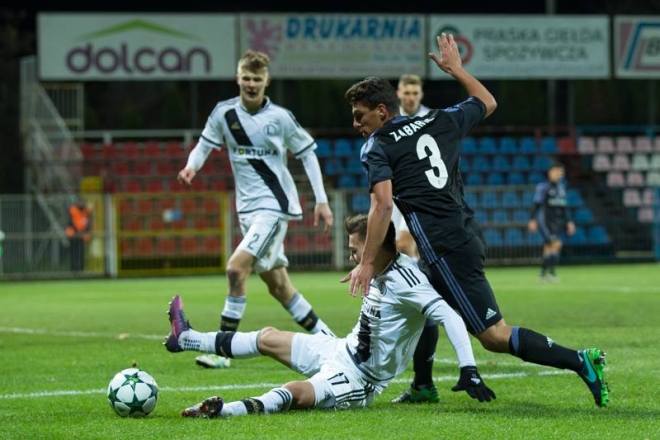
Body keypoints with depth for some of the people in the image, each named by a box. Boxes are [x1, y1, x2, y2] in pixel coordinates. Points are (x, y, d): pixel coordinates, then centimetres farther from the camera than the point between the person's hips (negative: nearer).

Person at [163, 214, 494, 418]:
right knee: (268, 338, 18)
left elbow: (449, 317, -35)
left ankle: (223, 411, -57)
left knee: (294, 393, -34)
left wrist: (469, 371, -42)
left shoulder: (403, 281, -28)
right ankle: (186, 339, 32)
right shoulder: (384, 272, -1)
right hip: (341, 351, 10)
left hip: (358, 378, -9)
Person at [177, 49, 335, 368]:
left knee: (237, 267, -20)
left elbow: (307, 153, 2)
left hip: (275, 204, -5)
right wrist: (192, 166, -17)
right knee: (276, 283, 11)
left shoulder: (281, 118, -7)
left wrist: (321, 200, 0)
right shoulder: (224, 113, 0)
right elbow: (205, 145, 6)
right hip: (247, 207, 5)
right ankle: (324, 337, 28)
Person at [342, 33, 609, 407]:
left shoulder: (376, 148, -3)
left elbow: (383, 205, -16)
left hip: (445, 249, -8)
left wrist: (367, 263, -14)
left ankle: (579, 361, -17)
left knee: (495, 335, -8)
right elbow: (488, 103, 32)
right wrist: (456, 69, 43)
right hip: (470, 234, 8)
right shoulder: (440, 122, 14)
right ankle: (423, 386, 34)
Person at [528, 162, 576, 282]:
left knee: (548, 247, 8)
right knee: (556, 243, -18)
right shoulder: (543, 187, -7)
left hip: (557, 222, 7)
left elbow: (563, 207, 22)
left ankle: (542, 273, 14)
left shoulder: (562, 187, 15)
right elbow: (537, 204, -8)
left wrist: (569, 222, 21)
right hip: (545, 221, -7)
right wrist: (532, 220, -14)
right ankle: (551, 271, -17)